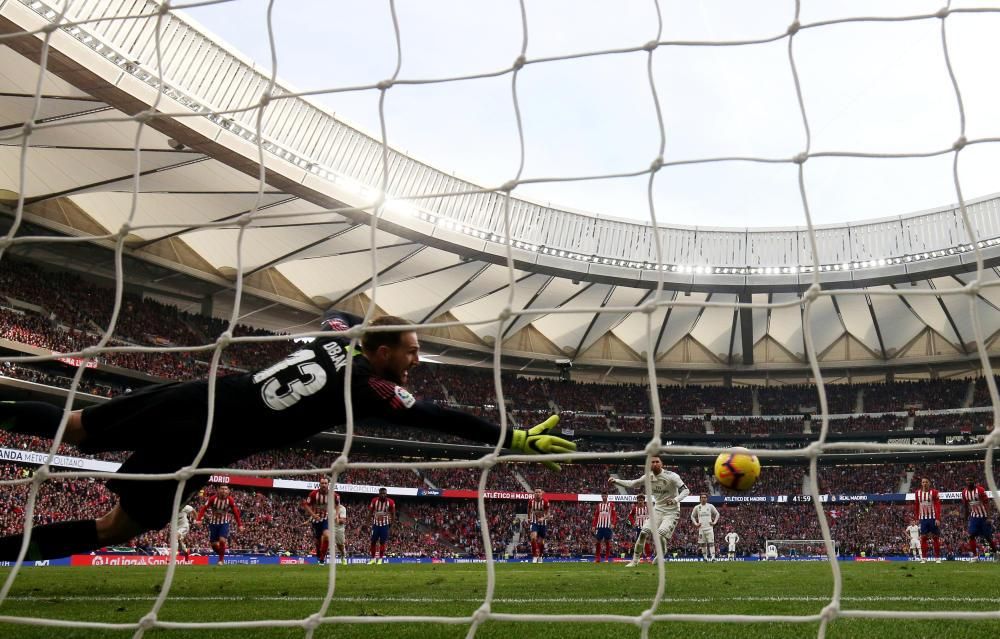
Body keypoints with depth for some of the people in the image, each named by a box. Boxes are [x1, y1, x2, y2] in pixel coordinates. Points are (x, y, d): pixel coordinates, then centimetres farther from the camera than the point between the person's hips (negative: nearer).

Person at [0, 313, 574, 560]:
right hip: (199, 443, -7)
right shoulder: (371, 387, -13)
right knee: (121, 528, 7)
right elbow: (439, 418, -17)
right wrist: (517, 439, -15)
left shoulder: (341, 334, 6)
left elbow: (336, 315, 30)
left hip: (193, 395, 7)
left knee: (74, 428, 21)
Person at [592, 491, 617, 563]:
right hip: (599, 526, 3)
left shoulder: (611, 505, 3)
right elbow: (596, 516, 15)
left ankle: (607, 558, 5)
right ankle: (597, 558, 8)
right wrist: (594, 526, 8)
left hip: (608, 526, -3)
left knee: (607, 541, -1)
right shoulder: (599, 505, 14)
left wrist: (613, 524, -13)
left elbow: (614, 515, -1)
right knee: (598, 541, 2)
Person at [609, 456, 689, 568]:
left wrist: (676, 500, -35)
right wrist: (615, 481, -2)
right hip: (657, 510, 5)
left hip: (671, 512, -5)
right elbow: (632, 484, 8)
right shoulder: (648, 477, -1)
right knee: (643, 533, -8)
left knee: (660, 535, -20)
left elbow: (686, 490, -17)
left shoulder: (671, 476, -17)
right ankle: (635, 560, 6)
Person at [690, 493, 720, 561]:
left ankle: (713, 556, -15)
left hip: (709, 527, -2)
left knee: (711, 542, -11)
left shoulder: (710, 506, 3)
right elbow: (692, 516, 17)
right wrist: (696, 523, 6)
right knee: (703, 543, 5)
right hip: (701, 528, 2)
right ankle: (705, 557, 13)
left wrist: (714, 522, 2)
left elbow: (717, 514, 13)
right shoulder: (697, 507, 5)